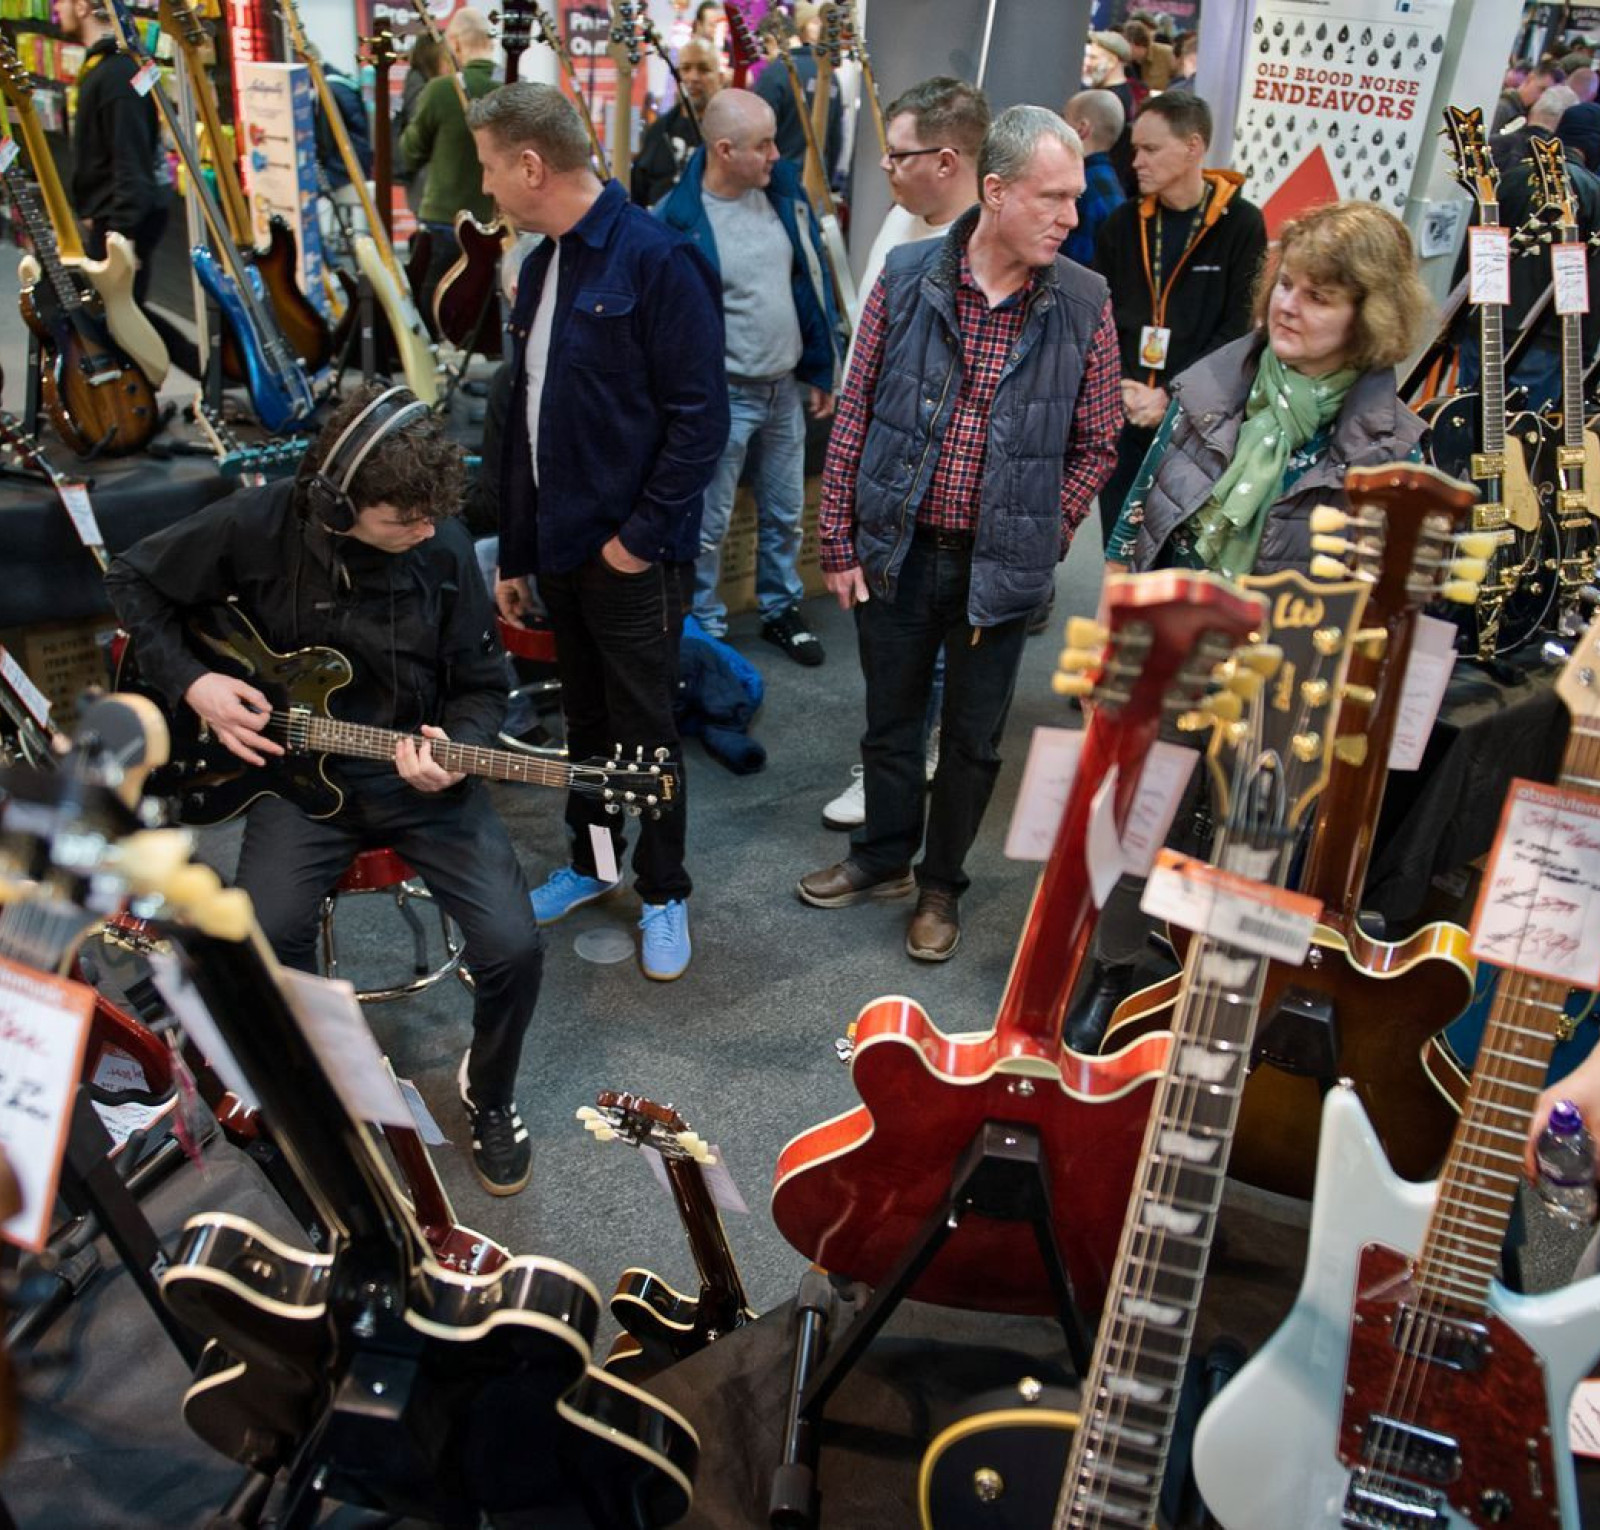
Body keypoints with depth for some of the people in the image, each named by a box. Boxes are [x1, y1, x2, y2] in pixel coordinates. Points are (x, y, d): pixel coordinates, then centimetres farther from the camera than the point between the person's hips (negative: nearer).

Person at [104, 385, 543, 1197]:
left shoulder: (443, 545, -11)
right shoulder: (258, 522, -13)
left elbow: (482, 683, 0)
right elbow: (134, 581, 5)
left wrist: (456, 749, -20)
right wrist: (193, 682, -8)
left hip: (419, 767, 0)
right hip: (299, 766, 0)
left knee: (512, 946, -17)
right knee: (265, 934, -25)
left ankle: (488, 1093, 16)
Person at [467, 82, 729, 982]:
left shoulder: (656, 259, -14)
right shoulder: (541, 267, 11)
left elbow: (702, 416, -18)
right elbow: (526, 419, 15)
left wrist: (642, 536, -16)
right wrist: (514, 552, 16)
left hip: (633, 558, -7)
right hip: (559, 550, 7)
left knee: (645, 730, 5)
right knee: (586, 720, 18)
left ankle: (666, 893, 22)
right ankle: (593, 862, 36)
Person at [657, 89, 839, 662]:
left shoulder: (783, 190, 1)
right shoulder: (678, 219, -16)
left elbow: (813, 283, 9)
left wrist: (821, 372, 10)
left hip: (786, 388, 6)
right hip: (723, 395, -5)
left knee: (785, 512, 17)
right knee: (709, 524, 5)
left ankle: (782, 610, 36)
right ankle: (705, 627, 22)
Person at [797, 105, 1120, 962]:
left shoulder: (1084, 305, -6)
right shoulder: (905, 281, -5)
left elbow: (1096, 444, 2)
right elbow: (855, 416, 0)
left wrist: (1040, 540, -4)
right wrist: (839, 544, -1)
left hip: (1001, 564, 0)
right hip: (896, 550, 1)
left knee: (973, 738, 13)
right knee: (890, 718, 16)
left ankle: (941, 884, 33)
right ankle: (883, 858, 39)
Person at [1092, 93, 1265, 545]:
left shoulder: (1241, 225, -1)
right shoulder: (1123, 223, 9)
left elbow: (1240, 327, -6)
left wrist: (1171, 396, -14)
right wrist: (1119, 387, -9)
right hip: (1120, 421, 4)